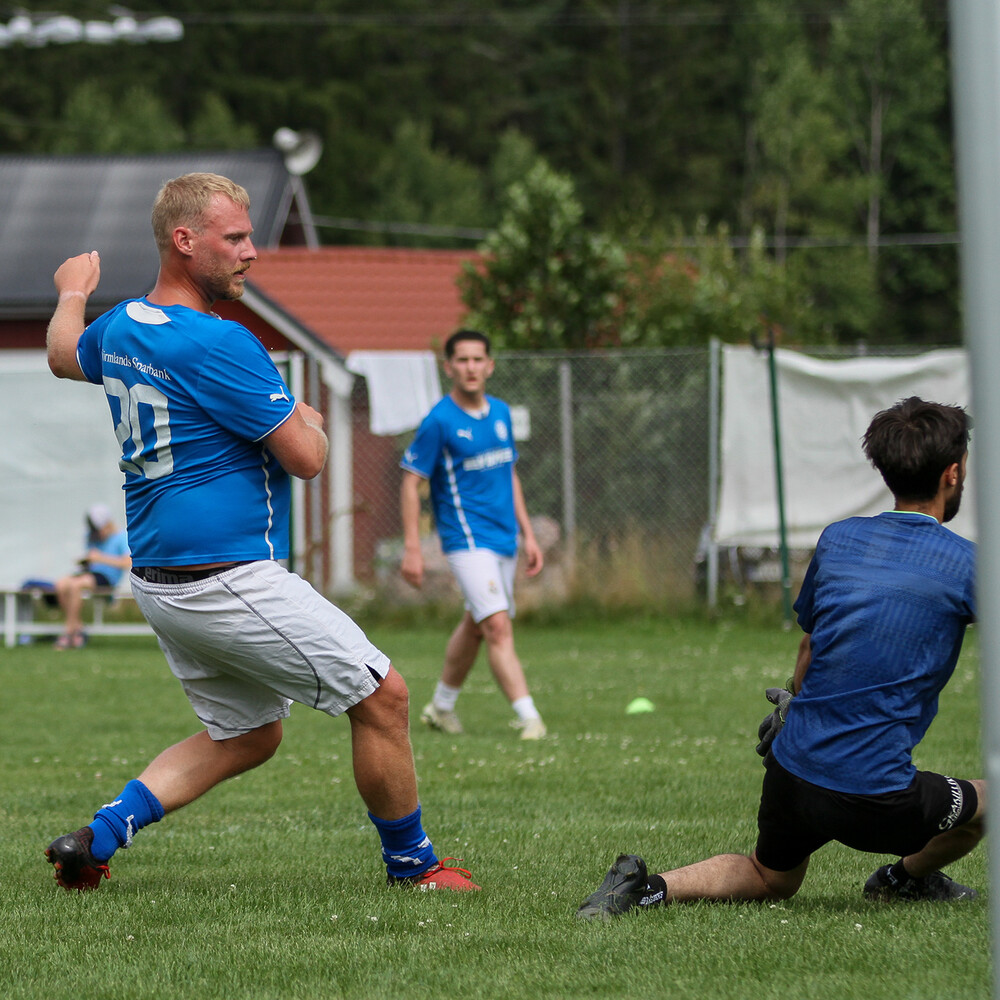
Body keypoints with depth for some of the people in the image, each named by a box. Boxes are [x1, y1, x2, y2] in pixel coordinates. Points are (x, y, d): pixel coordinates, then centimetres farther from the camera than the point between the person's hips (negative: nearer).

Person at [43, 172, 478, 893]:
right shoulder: (218, 345, -20)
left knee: (248, 735, 20)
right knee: (382, 697, 0)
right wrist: (312, 423, 6)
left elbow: (65, 357, 33)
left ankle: (100, 835, 9)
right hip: (230, 582, -10)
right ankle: (412, 864, 11)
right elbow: (305, 457, -18)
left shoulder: (117, 328, 8)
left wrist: (72, 294, 54)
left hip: (158, 583, 10)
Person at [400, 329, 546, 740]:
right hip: (467, 538, -7)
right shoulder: (439, 421, -11)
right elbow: (411, 482, -8)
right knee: (498, 626, -16)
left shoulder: (501, 413, 9)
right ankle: (529, 718, -21)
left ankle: (442, 705, 33)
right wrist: (412, 548, -13)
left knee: (475, 625, 16)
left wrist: (528, 534, 17)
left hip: (503, 538, 7)